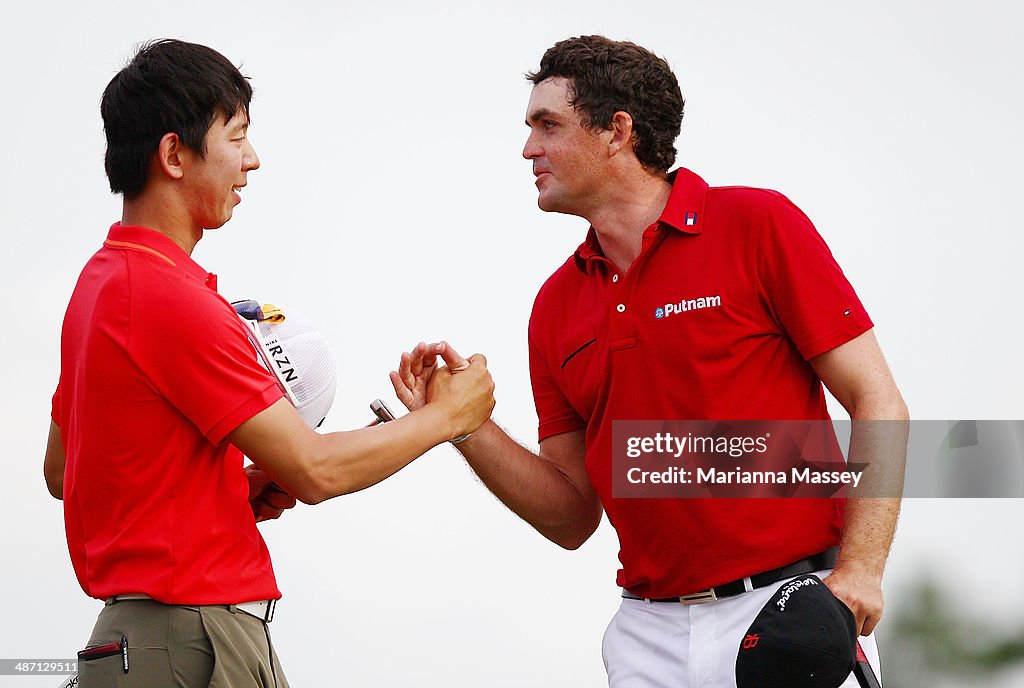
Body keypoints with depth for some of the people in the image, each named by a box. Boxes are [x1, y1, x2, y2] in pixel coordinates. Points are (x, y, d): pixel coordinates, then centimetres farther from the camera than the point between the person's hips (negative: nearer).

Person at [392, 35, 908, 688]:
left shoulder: (757, 225, -4)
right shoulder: (557, 304, 11)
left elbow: (878, 403, -7)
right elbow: (573, 518, 11)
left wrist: (860, 570, -18)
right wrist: (465, 423, -3)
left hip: (797, 615, -4)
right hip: (651, 635, 5)